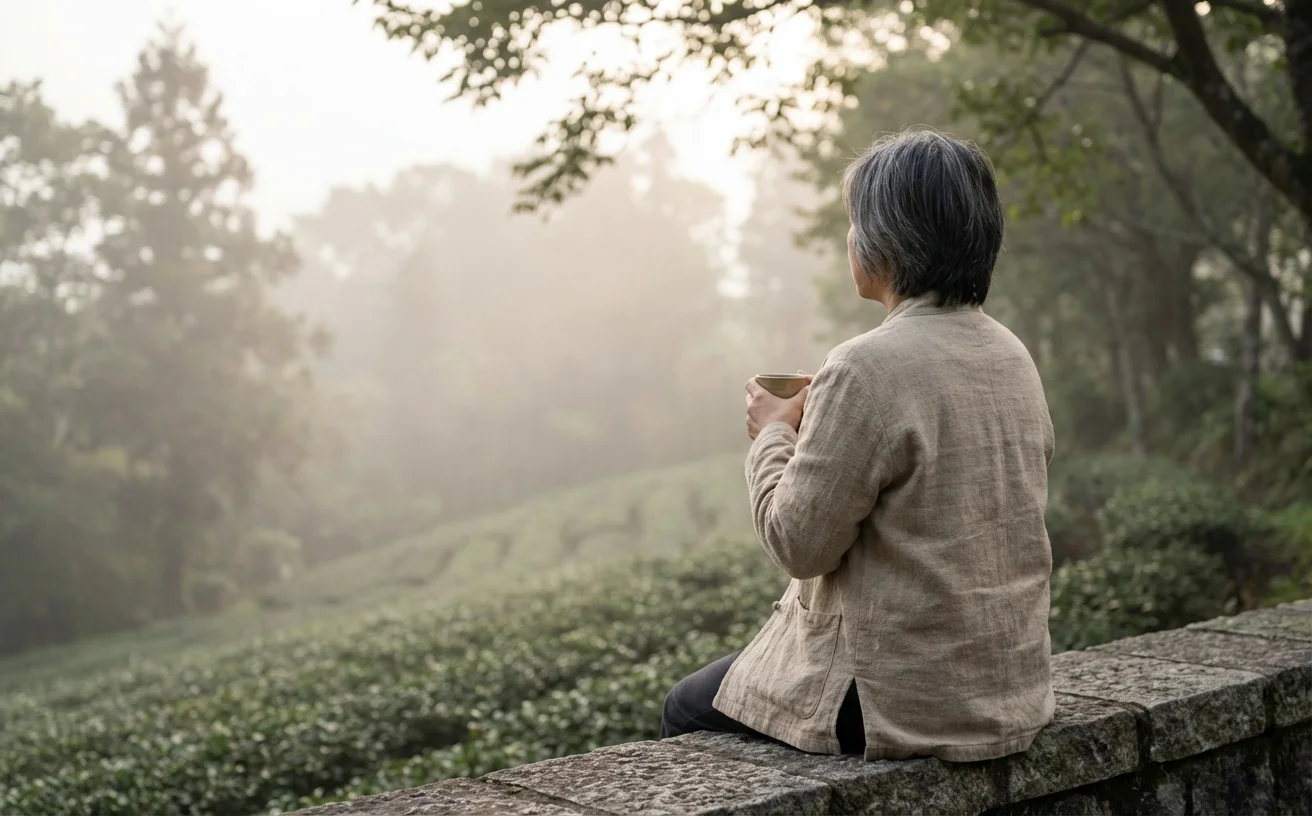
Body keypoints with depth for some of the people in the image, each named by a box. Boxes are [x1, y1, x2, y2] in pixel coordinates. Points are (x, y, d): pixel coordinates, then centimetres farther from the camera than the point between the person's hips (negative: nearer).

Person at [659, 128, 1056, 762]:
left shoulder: (867, 370, -22)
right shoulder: (1012, 357, 3)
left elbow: (799, 542, -17)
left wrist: (773, 435, -1)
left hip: (902, 700, -8)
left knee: (687, 710, 16)